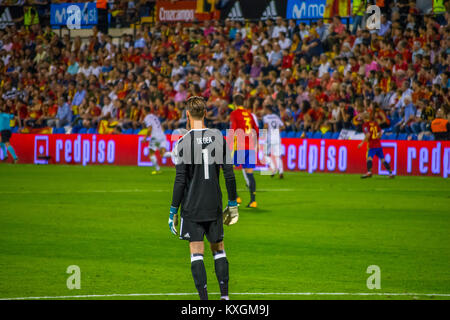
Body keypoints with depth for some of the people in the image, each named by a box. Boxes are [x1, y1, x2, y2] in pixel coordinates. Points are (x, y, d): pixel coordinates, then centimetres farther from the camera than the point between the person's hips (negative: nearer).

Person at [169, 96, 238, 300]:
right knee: (218, 249, 15)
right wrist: (232, 204, 12)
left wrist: (173, 211, -4)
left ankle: (204, 299, -6)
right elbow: (229, 174, 3)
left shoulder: (183, 143, -10)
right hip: (214, 206, 3)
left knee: (196, 252, -1)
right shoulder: (219, 138, 1)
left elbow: (180, 180, -11)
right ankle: (224, 295, 9)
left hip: (191, 207, -3)